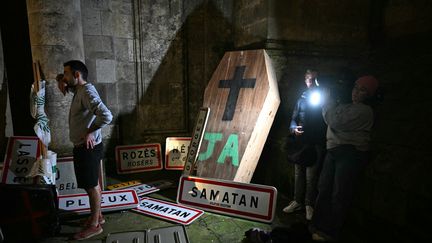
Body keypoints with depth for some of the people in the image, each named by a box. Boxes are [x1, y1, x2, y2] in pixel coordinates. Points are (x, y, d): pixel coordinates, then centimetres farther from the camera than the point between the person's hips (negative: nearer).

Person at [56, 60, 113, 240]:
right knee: (92, 184, 18)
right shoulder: (80, 90, 9)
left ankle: (94, 225, 15)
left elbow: (106, 116, -33)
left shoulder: (87, 92, -20)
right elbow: (67, 87, 33)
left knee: (91, 185, 1)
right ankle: (98, 216, 32)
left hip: (88, 148, -10)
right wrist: (62, 82, 9)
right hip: (83, 147, 10)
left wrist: (90, 131, -21)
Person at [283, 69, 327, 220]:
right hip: (301, 142, 4)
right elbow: (294, 119, 12)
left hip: (317, 144, -3)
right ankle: (297, 201, 23)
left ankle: (309, 204, 14)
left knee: (311, 176, 0)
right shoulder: (302, 99, 12)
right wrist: (294, 128, -9)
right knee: (298, 173, 11)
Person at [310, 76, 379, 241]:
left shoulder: (364, 110, -9)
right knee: (324, 189, 7)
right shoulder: (347, 106, 19)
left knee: (339, 195, -3)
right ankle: (318, 227, 16)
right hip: (333, 151, 8)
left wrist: (327, 103, -5)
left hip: (351, 153, -8)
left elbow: (335, 122, -19)